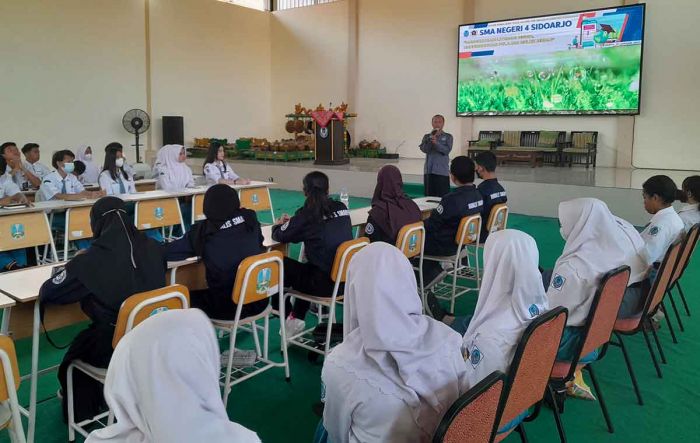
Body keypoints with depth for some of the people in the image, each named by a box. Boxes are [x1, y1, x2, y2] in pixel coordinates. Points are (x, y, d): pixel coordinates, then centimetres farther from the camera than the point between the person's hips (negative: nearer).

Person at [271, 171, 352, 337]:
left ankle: (286, 316, 27)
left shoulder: (308, 213, -10)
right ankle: (297, 319, 31)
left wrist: (278, 225, 23)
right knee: (306, 268, 31)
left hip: (325, 284, -6)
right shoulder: (341, 208, 6)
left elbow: (280, 236, 0)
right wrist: (293, 222, 27)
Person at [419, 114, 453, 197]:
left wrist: (436, 142, -22)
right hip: (429, 170, 2)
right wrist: (431, 140, -16)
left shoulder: (448, 137, 5)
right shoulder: (427, 136, 10)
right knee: (429, 196, 6)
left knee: (443, 196, -4)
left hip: (442, 171, -2)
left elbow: (447, 150, -10)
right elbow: (424, 149, -5)